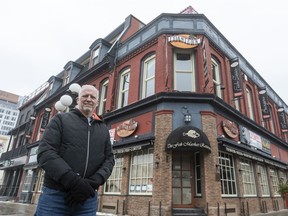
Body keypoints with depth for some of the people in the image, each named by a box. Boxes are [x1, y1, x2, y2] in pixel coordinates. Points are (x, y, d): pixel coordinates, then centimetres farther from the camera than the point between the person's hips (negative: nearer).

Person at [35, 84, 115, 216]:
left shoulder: (103, 129, 13)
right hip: (55, 195, -2)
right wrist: (73, 181, -18)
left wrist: (93, 182, -11)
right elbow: (45, 152, -7)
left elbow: (109, 159, 8)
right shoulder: (60, 119, 4)